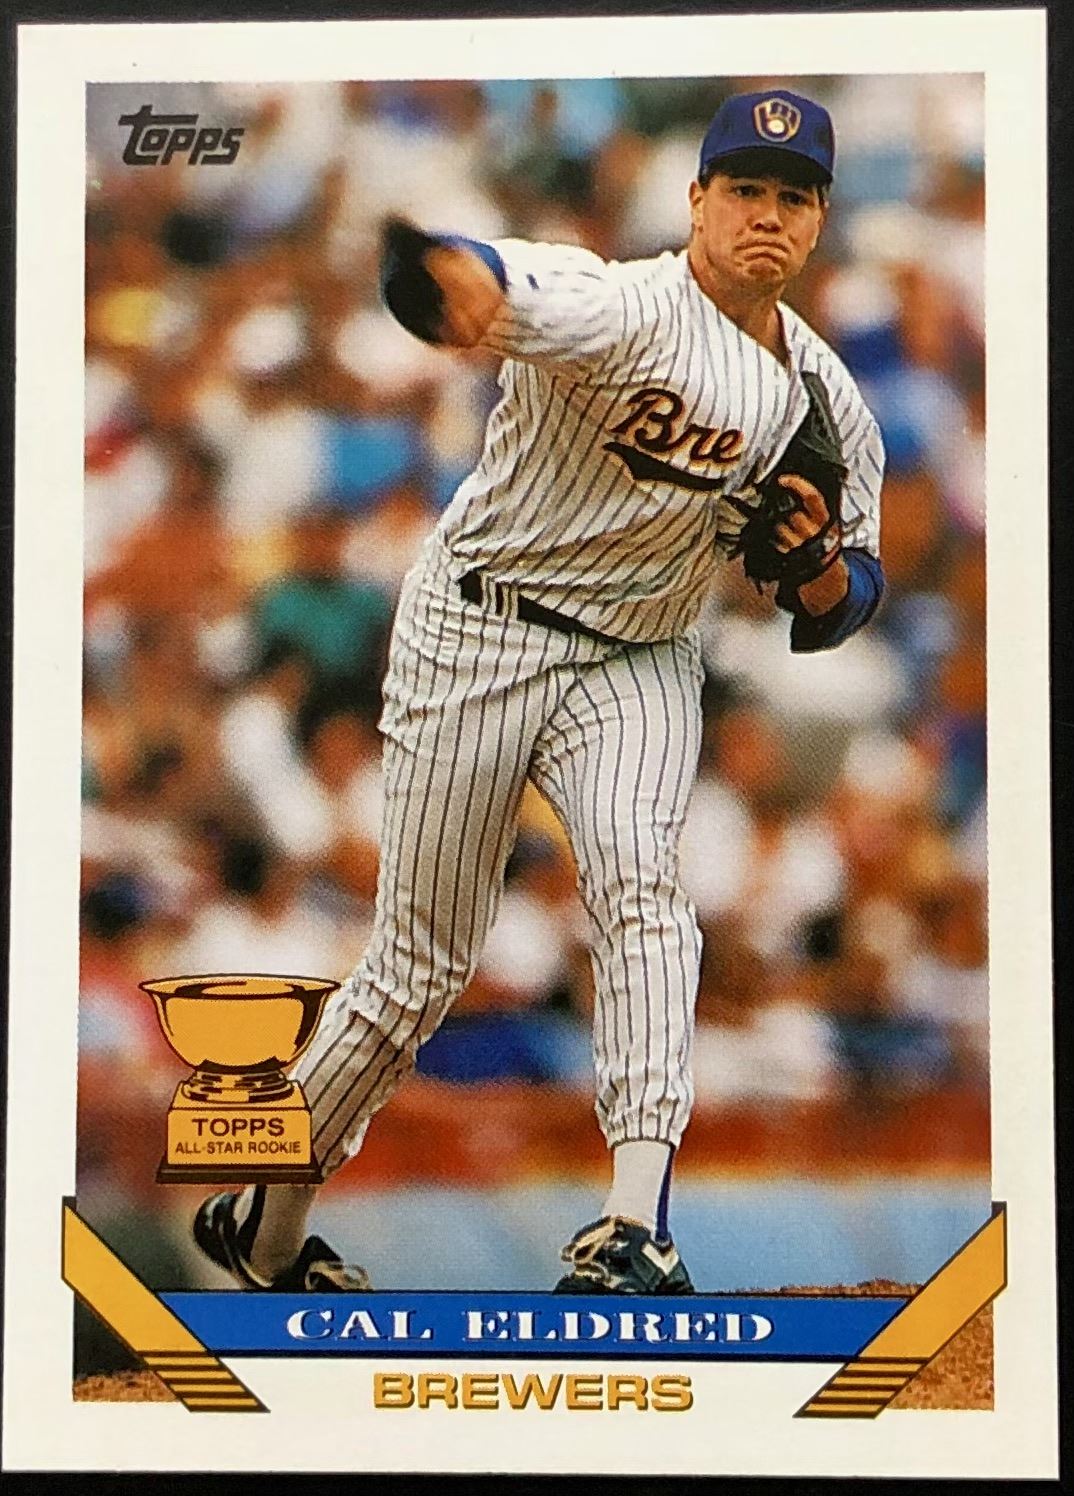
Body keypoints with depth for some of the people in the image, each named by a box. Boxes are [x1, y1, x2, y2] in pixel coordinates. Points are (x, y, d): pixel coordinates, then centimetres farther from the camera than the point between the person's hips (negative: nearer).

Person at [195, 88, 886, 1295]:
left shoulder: (823, 399, 1)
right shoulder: (625, 309, -19)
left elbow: (836, 606, 10)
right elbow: (484, 290, -41)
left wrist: (825, 571, -15)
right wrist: (455, 280, -67)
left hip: (637, 661, 4)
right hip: (478, 629, -4)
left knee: (637, 878, -24)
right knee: (422, 964, 1)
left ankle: (635, 1228, -31)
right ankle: (264, 1222, 21)